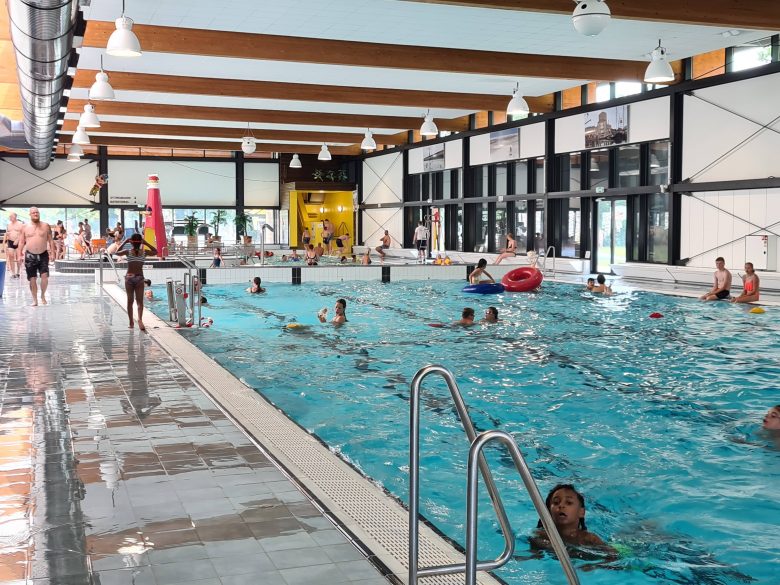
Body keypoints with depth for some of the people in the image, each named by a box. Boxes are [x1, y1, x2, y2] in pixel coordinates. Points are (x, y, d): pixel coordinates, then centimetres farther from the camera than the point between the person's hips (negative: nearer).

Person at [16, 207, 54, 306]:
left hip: (43, 255, 0)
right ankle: (35, 300, 13)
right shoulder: (25, 227, 4)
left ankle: (43, 295, 10)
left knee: (45, 276, -13)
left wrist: (52, 253, -1)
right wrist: (20, 254, -3)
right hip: (30, 256, 0)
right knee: (32, 279, 2)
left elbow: (50, 240, 6)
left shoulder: (46, 226, 4)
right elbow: (21, 242, 6)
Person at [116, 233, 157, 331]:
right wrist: (146, 243, 12)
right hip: (139, 278, 0)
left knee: (130, 301, 10)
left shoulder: (128, 251, -3)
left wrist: (124, 242, 15)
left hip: (129, 278, 0)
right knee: (139, 301, -4)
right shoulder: (143, 252, -1)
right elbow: (155, 251, 17)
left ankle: (131, 322, 14)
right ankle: (140, 319, -26)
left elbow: (117, 252, 17)